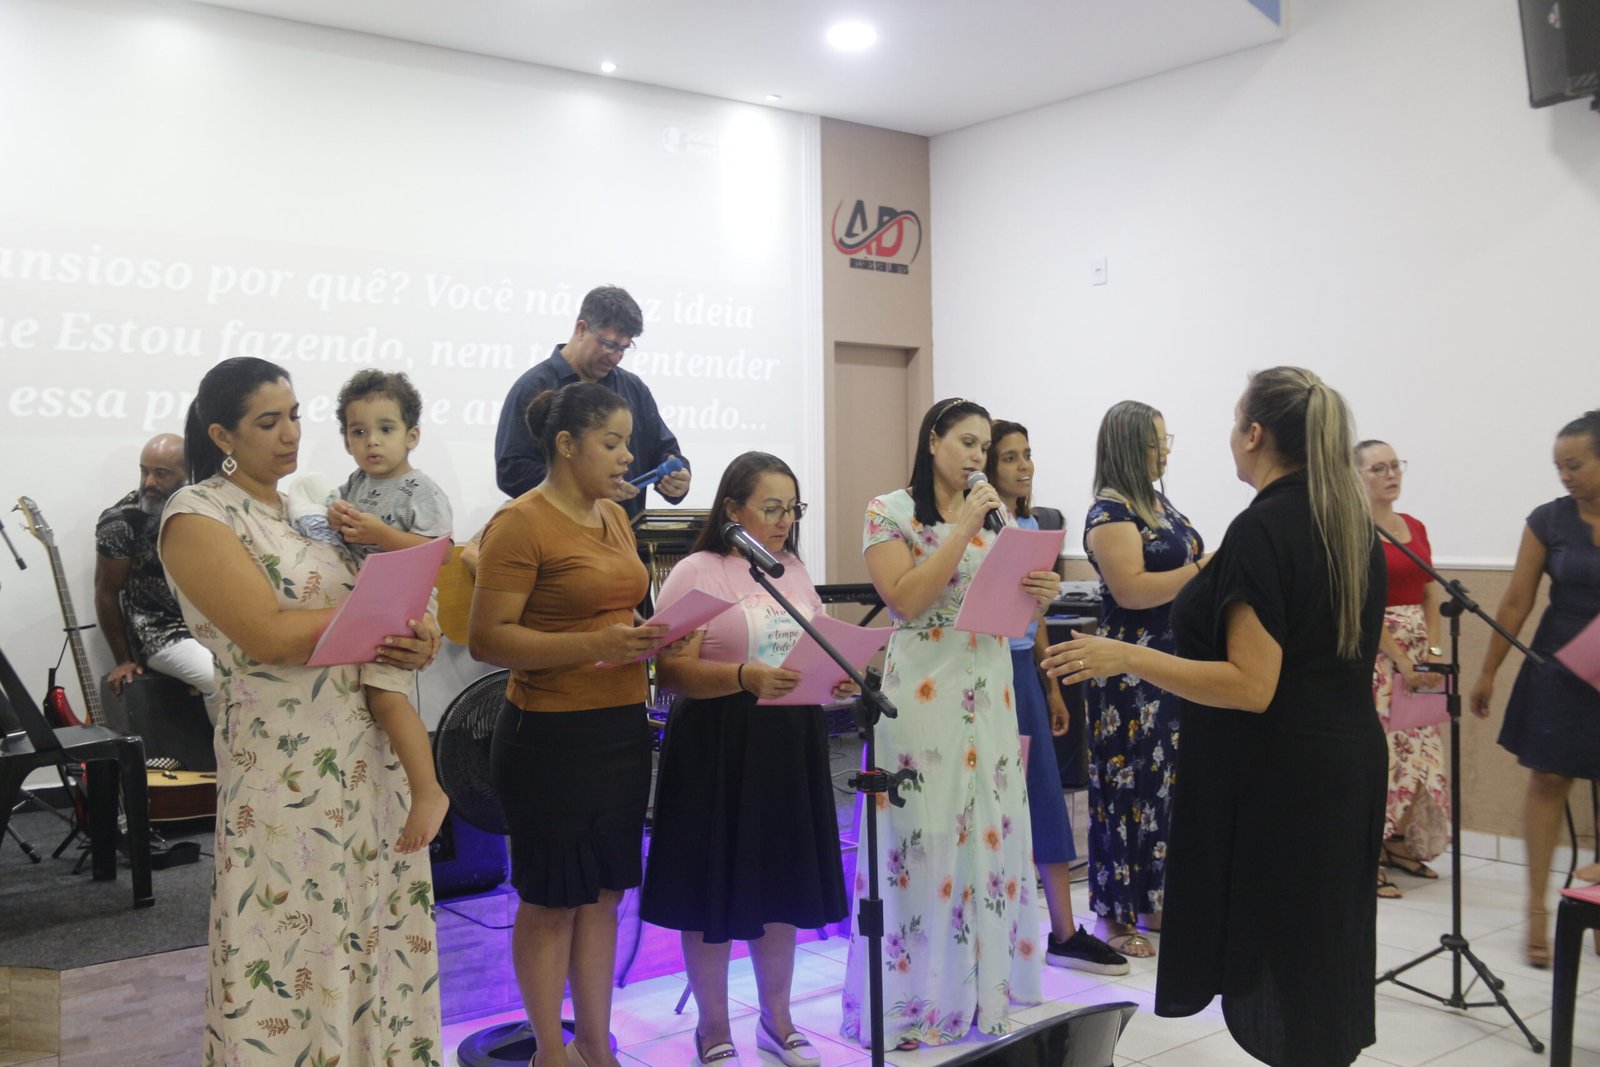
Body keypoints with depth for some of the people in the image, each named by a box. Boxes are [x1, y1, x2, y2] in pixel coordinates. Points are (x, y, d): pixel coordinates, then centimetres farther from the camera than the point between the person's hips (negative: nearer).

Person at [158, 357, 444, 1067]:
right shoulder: (198, 516, -9)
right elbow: (268, 635, -20)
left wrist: (415, 636, -12)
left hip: (367, 743, 6)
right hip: (285, 761, -6)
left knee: (375, 922, 14)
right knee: (296, 934, 4)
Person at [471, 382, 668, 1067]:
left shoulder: (613, 515, 12)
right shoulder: (521, 523, -13)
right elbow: (487, 639, -18)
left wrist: (646, 637, 3)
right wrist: (596, 644, -25)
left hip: (623, 725, 7)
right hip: (551, 734, -7)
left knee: (604, 891, 15)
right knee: (552, 899, 6)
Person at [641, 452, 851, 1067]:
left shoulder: (794, 572, 12)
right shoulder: (697, 573, -9)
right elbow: (672, 671, -16)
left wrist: (839, 681, -5)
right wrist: (746, 678, -29)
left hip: (792, 745, 6)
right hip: (718, 748, -6)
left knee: (783, 885, 14)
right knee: (716, 890, 5)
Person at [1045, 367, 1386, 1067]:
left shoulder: (1261, 530, -20)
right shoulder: (1351, 522, 6)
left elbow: (1251, 687, -24)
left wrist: (1126, 657, -25)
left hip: (1280, 776, -9)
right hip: (1349, 762, 9)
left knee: (1281, 967, 4)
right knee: (1331, 948, 19)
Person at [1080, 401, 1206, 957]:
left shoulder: (1161, 504, 14)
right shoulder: (1110, 512, -12)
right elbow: (1131, 589, -22)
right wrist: (1203, 570, -20)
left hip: (1177, 668, 9)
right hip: (1132, 671, -9)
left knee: (1168, 783, 12)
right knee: (1131, 787, -3)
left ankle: (1153, 902, 23)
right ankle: (1116, 915, 7)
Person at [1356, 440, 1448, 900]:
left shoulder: (1415, 527, 13)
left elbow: (1431, 594, 11)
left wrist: (1432, 651, -3)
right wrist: (1402, 660, -15)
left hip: (1419, 655, 7)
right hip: (1374, 651, -7)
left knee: (1418, 750, 9)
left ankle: (1399, 843, 23)